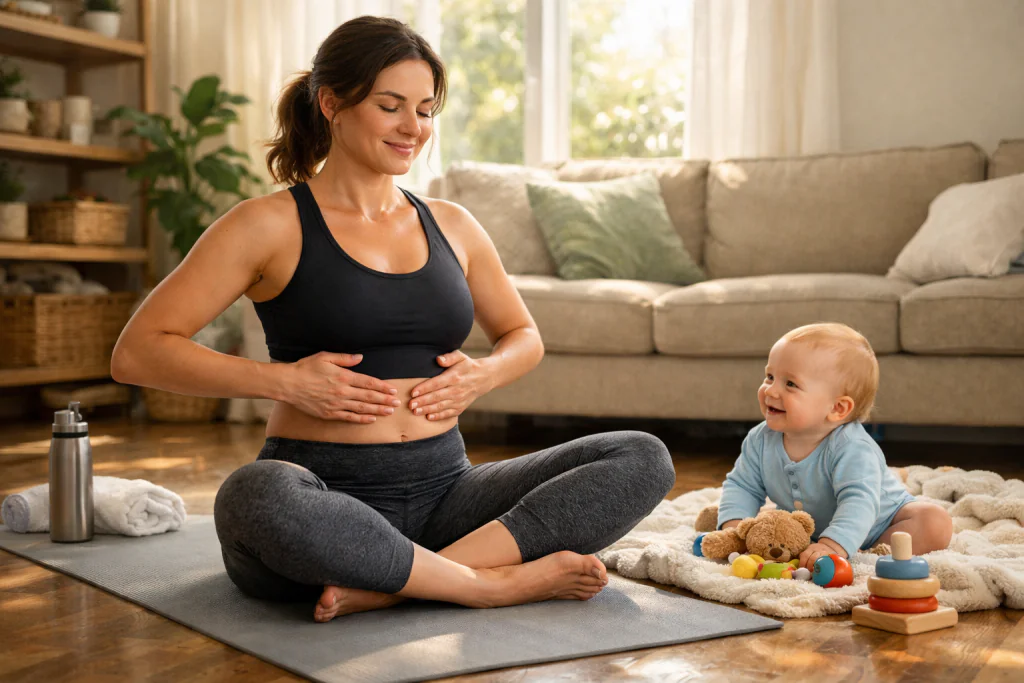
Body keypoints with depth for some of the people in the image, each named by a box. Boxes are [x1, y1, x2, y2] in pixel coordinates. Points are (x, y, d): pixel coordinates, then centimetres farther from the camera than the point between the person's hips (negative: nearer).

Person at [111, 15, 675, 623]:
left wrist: (484, 374, 4)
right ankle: (496, 583, -23)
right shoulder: (271, 226, 0)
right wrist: (284, 380, -15)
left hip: (441, 494, 5)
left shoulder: (452, 226, 13)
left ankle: (391, 586, -24)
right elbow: (137, 352, -5)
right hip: (324, 495, -5)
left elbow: (525, 338, 27)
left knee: (644, 459, -14)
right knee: (256, 496, -41)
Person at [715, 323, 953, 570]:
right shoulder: (761, 440, -16)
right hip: (810, 529, 5)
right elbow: (742, 486, -7)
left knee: (936, 523, -26)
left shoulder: (852, 448, -36)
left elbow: (858, 502, -48)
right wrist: (734, 524, -26)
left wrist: (832, 547, -62)